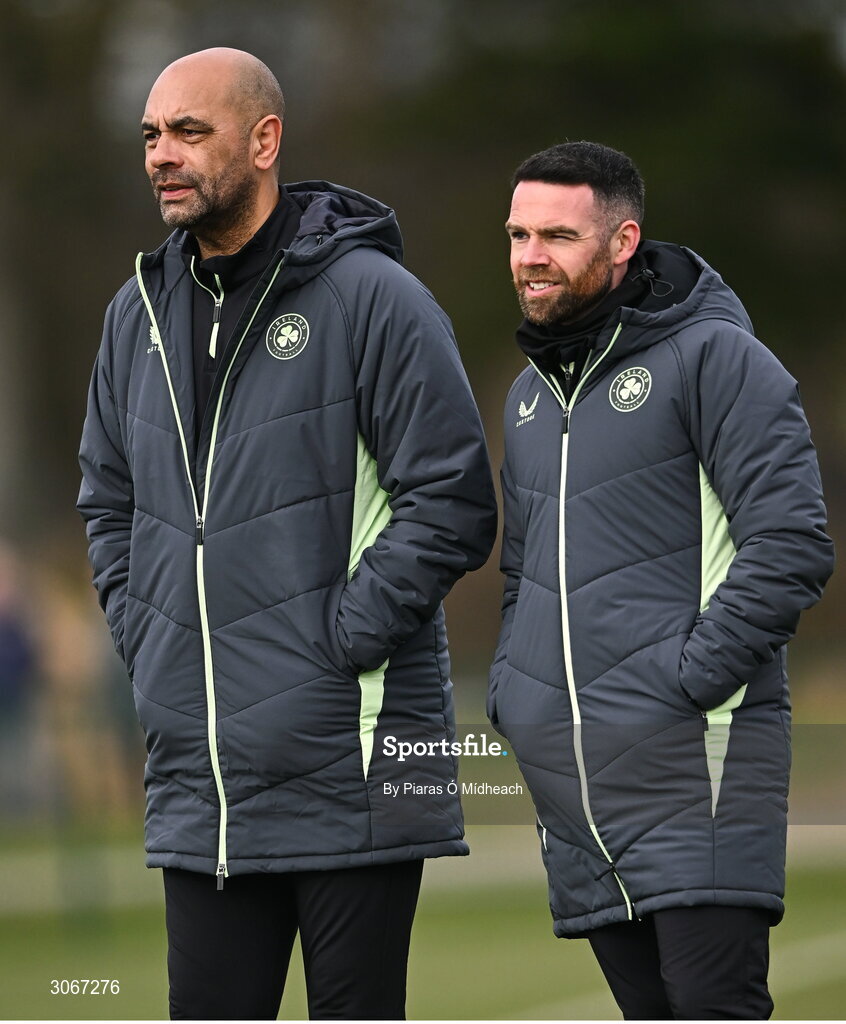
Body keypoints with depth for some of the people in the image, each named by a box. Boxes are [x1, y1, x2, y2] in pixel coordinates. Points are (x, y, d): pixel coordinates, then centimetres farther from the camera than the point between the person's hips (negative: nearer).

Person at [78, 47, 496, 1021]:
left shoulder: (371, 298, -7)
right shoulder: (139, 315, 13)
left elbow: (452, 502, -10)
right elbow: (109, 503, 24)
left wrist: (338, 642, -13)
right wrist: (146, 641, 10)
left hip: (348, 771, -6)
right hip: (197, 783, 6)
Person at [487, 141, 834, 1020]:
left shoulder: (714, 359, -6)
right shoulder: (531, 394, 19)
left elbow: (792, 544, -13)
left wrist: (692, 677, -17)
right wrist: (508, 692, 15)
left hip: (695, 755, -7)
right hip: (567, 770, 7)